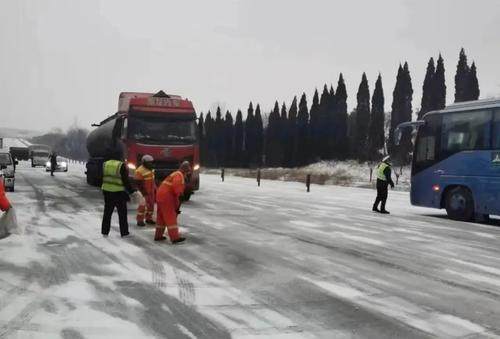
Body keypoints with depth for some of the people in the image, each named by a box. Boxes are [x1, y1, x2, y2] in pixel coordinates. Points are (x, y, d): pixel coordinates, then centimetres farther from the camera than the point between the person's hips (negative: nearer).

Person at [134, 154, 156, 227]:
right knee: (143, 205, -9)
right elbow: (138, 183, -20)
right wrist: (143, 192, -21)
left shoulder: (150, 169, 6)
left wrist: (155, 188, 18)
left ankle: (149, 218, 25)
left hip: (151, 190, 8)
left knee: (151, 204, 13)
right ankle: (140, 220, -1)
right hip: (144, 191, -8)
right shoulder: (140, 171, -21)